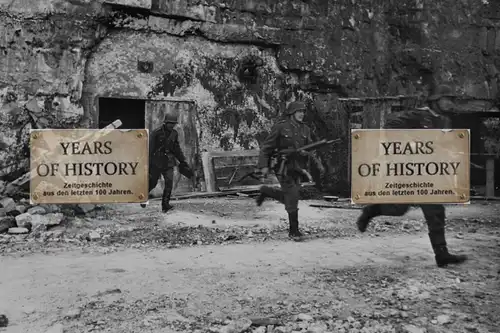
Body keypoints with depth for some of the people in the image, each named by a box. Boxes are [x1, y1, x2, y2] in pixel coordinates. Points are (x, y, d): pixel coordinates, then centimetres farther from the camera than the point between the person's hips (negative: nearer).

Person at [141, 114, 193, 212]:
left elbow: (177, 149, 14)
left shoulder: (174, 134, 5)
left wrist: (183, 162, 13)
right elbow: (150, 148, -10)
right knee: (152, 182, 7)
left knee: (169, 182, -13)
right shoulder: (157, 132, -10)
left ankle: (165, 204, -9)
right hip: (156, 161, -3)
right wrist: (147, 162, -14)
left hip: (168, 161, 4)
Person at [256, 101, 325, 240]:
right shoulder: (280, 127, -8)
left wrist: (318, 164, 6)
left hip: (298, 169, 6)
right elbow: (266, 147, -7)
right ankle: (294, 230, 4)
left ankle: (266, 191, 38)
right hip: (284, 168, -6)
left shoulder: (305, 129, 8)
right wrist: (264, 165, -15)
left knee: (288, 198, 12)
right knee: (292, 198, -8)